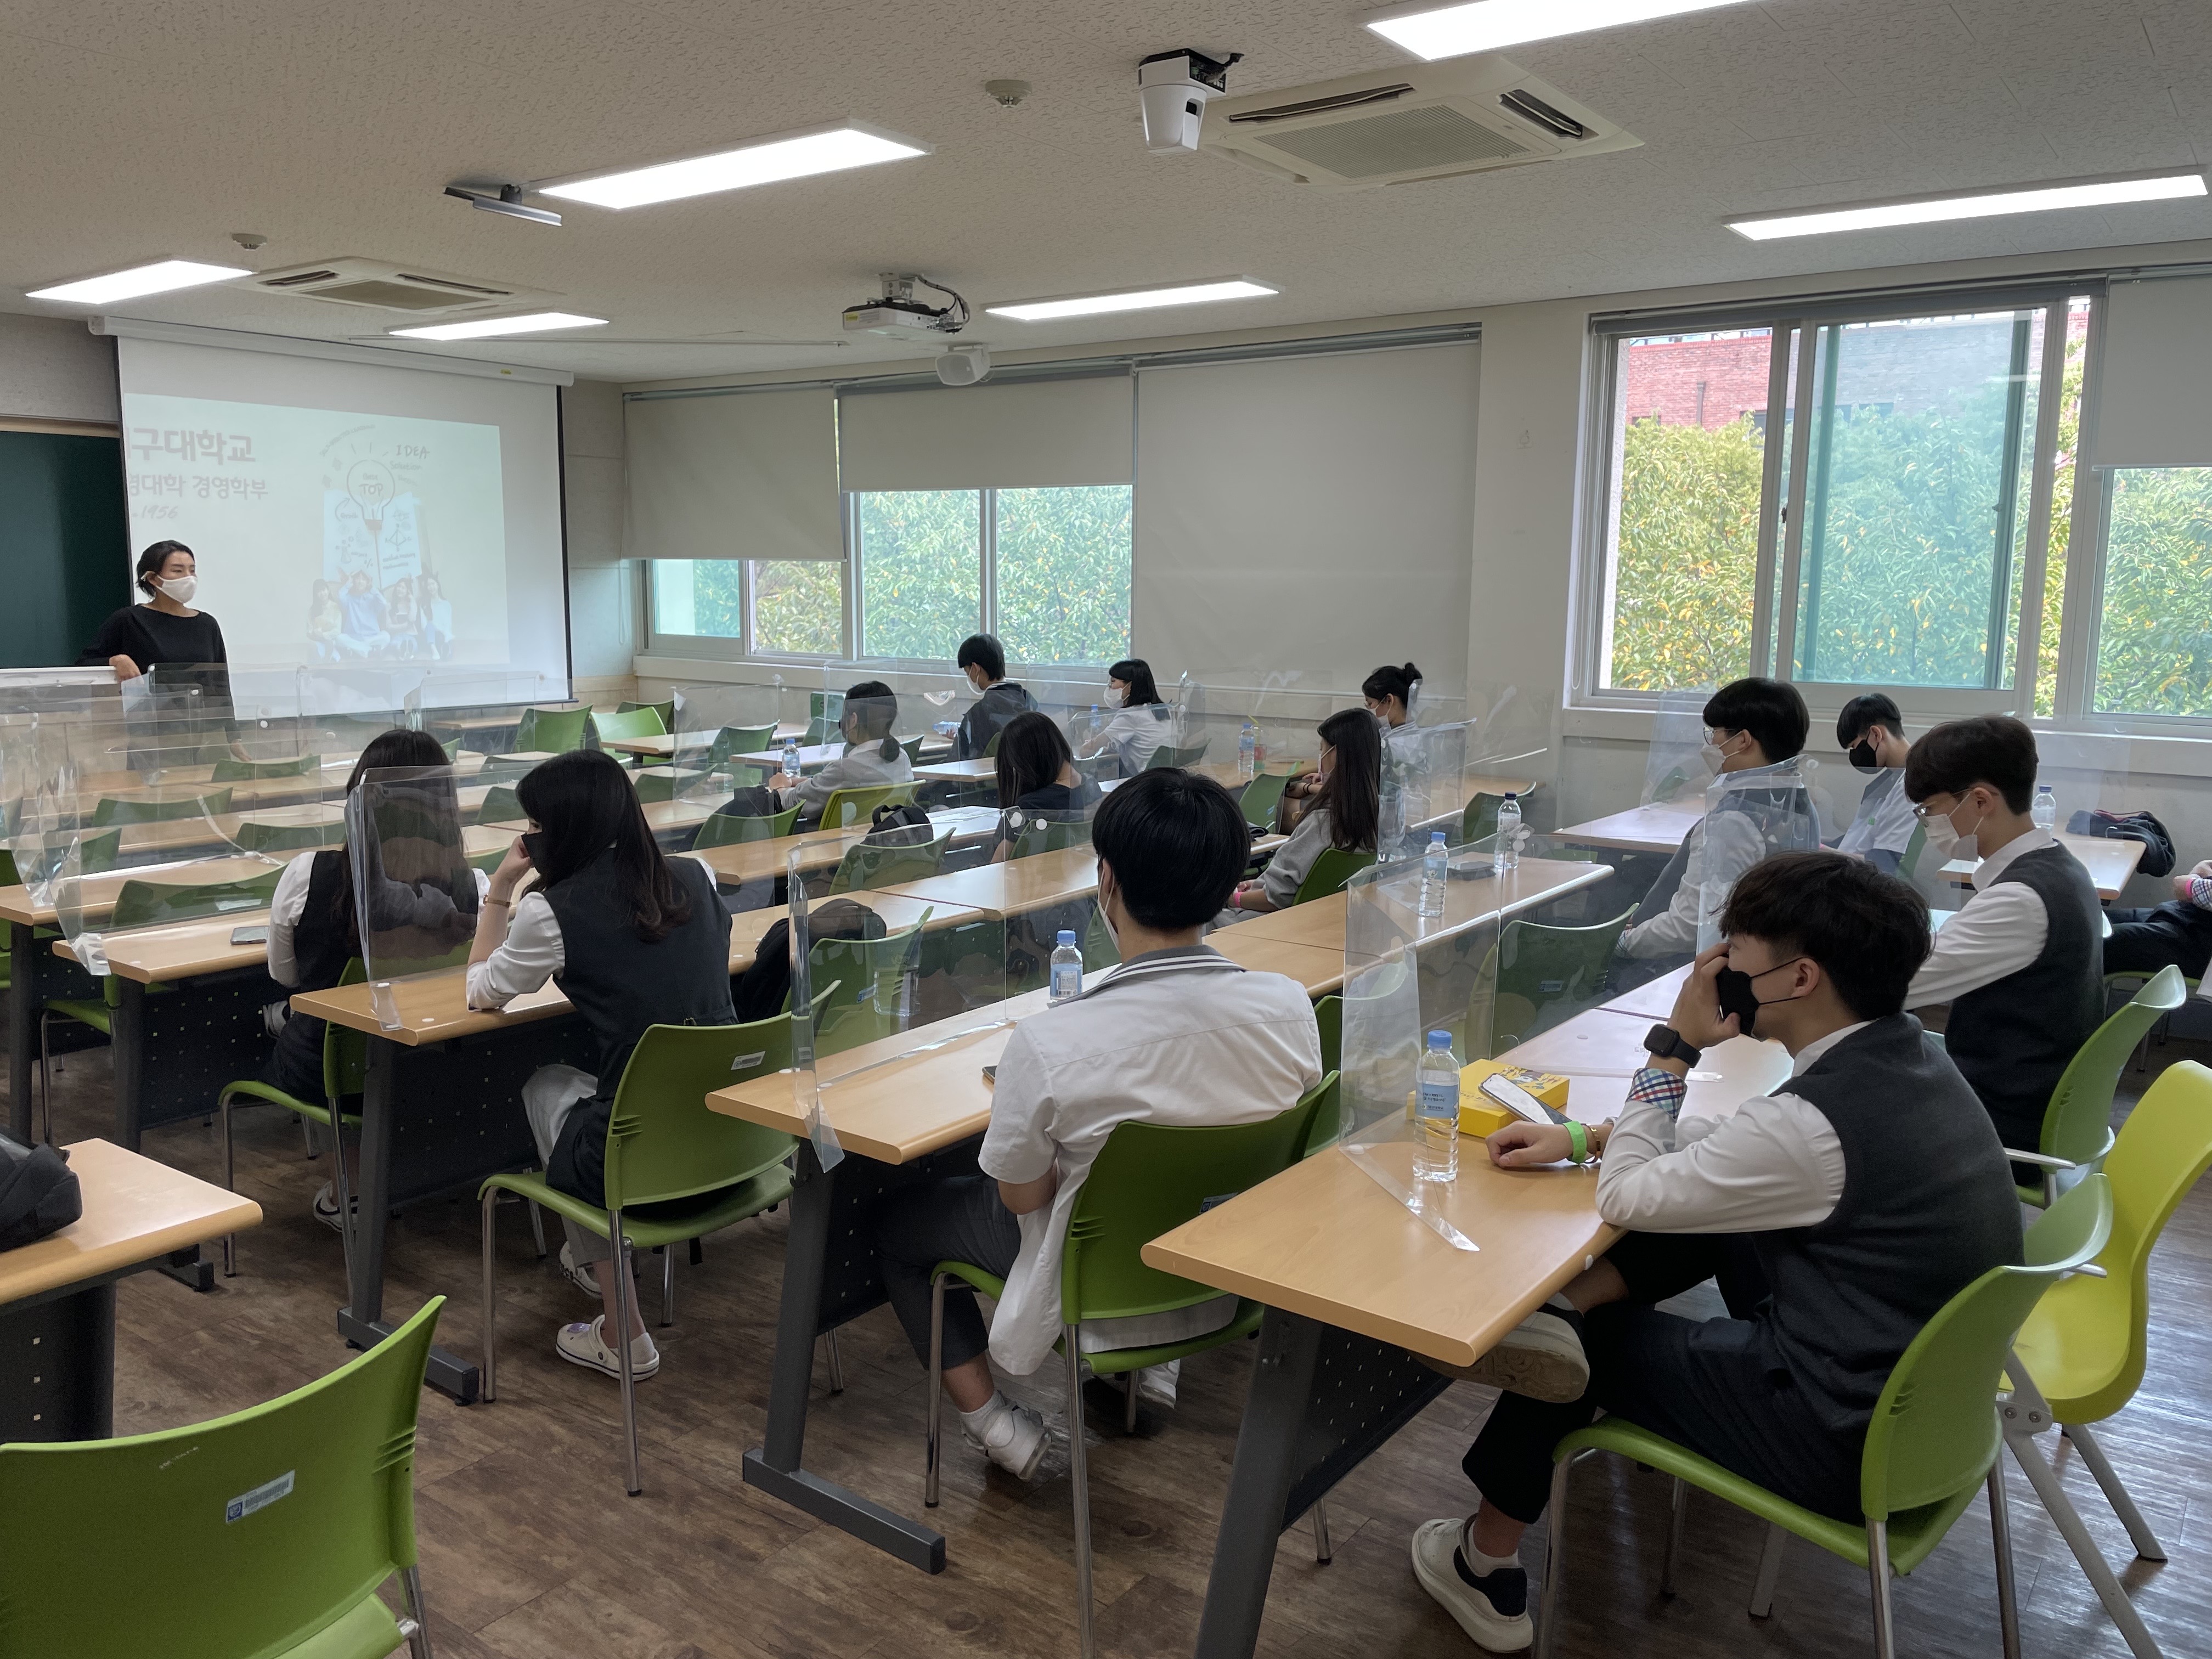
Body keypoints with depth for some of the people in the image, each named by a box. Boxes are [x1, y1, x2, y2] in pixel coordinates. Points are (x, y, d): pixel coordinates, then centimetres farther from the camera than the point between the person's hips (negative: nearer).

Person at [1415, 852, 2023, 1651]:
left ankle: (1487, 1568, 24)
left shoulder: (1820, 1121, -30)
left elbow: (1625, 1197, -17)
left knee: (1589, 1339, 9)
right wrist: (1584, 1137, 4)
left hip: (1857, 1445, -8)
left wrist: (1674, 1044, -11)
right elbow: (1736, 1145, 11)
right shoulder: (1908, 1050, -3)